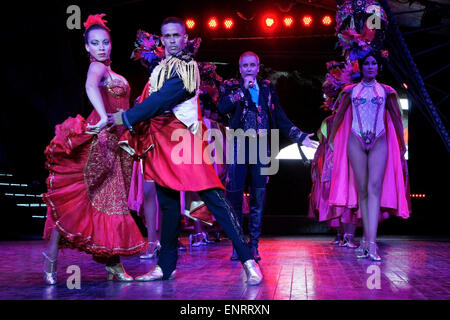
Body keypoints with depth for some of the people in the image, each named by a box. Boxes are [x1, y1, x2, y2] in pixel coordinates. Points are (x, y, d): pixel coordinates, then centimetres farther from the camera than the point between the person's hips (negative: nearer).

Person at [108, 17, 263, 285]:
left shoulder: (185, 68, -9)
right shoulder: (162, 67, 18)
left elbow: (160, 101, -20)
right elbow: (152, 100, 17)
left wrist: (126, 118, -21)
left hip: (183, 139, -8)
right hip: (160, 141, 8)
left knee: (213, 198, -12)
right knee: (168, 204, 12)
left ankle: (248, 260, -11)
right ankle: (166, 266, 20)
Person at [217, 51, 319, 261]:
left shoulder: (267, 89, 15)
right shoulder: (231, 87, 7)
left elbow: (280, 118, 16)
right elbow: (222, 107, -13)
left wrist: (300, 137, 11)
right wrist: (243, 89, -13)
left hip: (261, 149, 2)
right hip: (238, 147, -2)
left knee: (258, 198, 3)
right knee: (235, 198, -4)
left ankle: (253, 245, 11)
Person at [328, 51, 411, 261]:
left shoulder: (386, 91, 9)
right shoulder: (351, 90, 10)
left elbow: (396, 119, 14)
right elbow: (338, 116, 16)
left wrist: (402, 146, 16)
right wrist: (331, 140, 17)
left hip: (379, 143, -1)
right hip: (356, 142, 1)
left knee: (374, 188, -14)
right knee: (362, 190, -1)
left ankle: (370, 242, -21)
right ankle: (367, 240, 4)